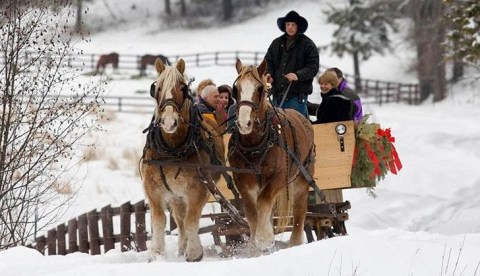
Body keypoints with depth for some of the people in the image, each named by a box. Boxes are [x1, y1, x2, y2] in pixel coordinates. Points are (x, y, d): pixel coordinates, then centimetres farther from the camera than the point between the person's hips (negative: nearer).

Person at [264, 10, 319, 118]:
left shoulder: (307, 44, -1)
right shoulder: (276, 43, 14)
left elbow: (313, 67, -7)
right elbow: (268, 61, 20)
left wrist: (298, 75, -22)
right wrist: (268, 74, -2)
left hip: (297, 94, -5)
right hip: (278, 93, 5)